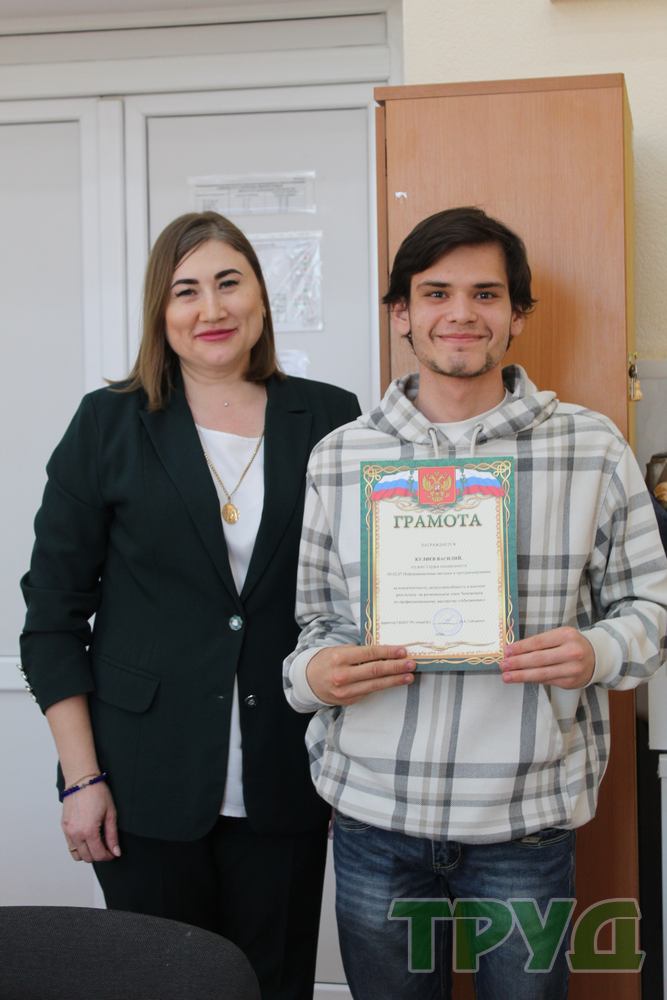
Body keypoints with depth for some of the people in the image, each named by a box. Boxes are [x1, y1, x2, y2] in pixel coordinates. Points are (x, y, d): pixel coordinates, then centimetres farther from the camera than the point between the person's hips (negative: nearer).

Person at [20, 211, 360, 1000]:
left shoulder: (329, 421, 1)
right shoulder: (108, 424, -1)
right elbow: (53, 614, -1)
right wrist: (82, 777, -5)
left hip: (285, 784, 1)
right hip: (148, 789, -1)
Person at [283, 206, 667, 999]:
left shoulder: (593, 449, -1)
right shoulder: (338, 457, 3)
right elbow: (312, 613, 9)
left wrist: (599, 652, -16)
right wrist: (311, 672, -12)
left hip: (527, 823, -1)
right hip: (374, 817, 2)